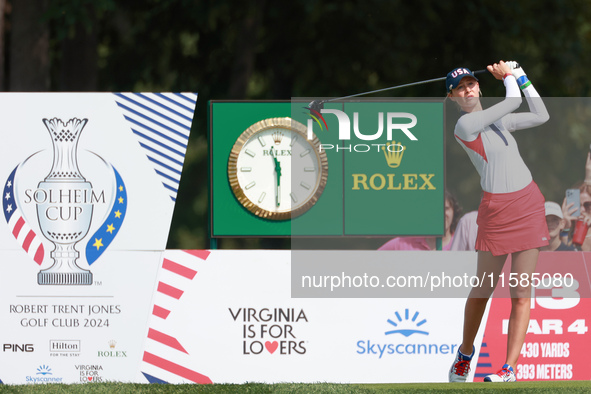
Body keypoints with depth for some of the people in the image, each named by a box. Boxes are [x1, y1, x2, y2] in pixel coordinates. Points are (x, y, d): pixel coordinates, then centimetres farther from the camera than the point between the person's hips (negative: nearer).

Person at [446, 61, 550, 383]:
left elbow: (540, 115, 18)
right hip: (496, 208, -5)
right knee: (483, 289, 3)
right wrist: (508, 77, 11)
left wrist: (519, 75, 18)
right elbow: (513, 100, -8)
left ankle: (510, 368, -5)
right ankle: (465, 352, 27)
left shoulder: (497, 120, 15)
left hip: (529, 203, 5)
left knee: (521, 292, -3)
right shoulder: (465, 124, -9)